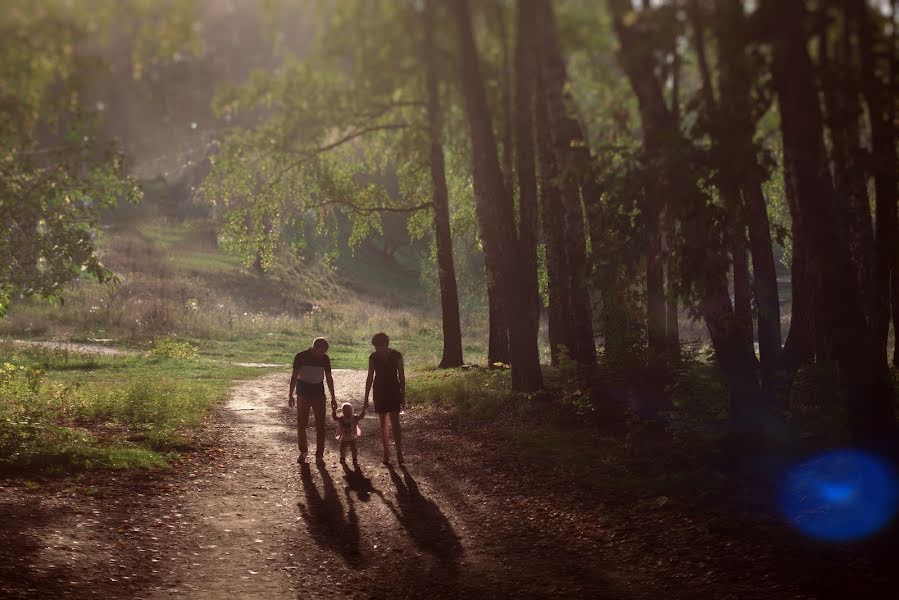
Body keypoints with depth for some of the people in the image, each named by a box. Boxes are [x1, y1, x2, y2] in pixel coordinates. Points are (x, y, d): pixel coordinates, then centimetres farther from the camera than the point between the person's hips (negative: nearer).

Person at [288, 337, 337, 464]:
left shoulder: (325, 359, -2)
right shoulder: (301, 357, -9)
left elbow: (329, 378, 6)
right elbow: (294, 376, -3)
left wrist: (333, 397, 6)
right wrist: (291, 395, -5)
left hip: (319, 393, 2)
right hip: (303, 393, -2)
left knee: (320, 425, -1)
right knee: (301, 424, 2)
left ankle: (319, 455, 5)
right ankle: (303, 451, 21)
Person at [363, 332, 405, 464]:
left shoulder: (396, 356, -7)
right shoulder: (373, 357, -1)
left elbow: (401, 376, -1)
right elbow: (370, 378, 4)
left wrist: (403, 396, -1)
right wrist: (366, 399, 4)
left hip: (394, 391, -2)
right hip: (379, 393, 2)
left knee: (395, 423, -10)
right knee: (383, 423, 5)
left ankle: (399, 453, -7)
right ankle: (386, 453, 13)